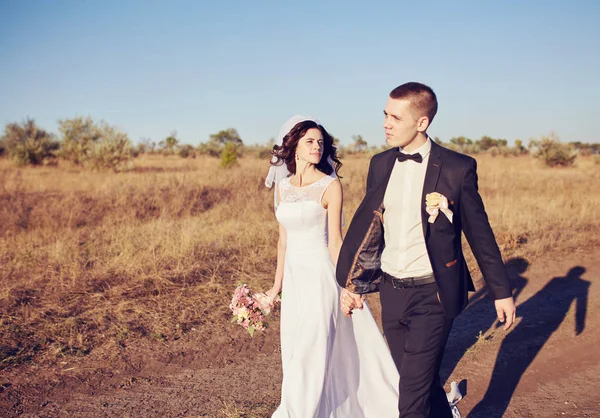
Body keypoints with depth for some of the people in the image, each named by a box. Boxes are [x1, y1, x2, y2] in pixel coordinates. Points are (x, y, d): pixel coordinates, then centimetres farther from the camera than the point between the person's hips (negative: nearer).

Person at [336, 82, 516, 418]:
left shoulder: (457, 168, -10)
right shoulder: (380, 165, 4)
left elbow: (479, 233, -4)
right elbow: (365, 224, 10)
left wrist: (501, 291, 1)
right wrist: (351, 283, 11)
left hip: (434, 295, -5)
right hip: (391, 292, 5)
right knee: (422, 381, 19)